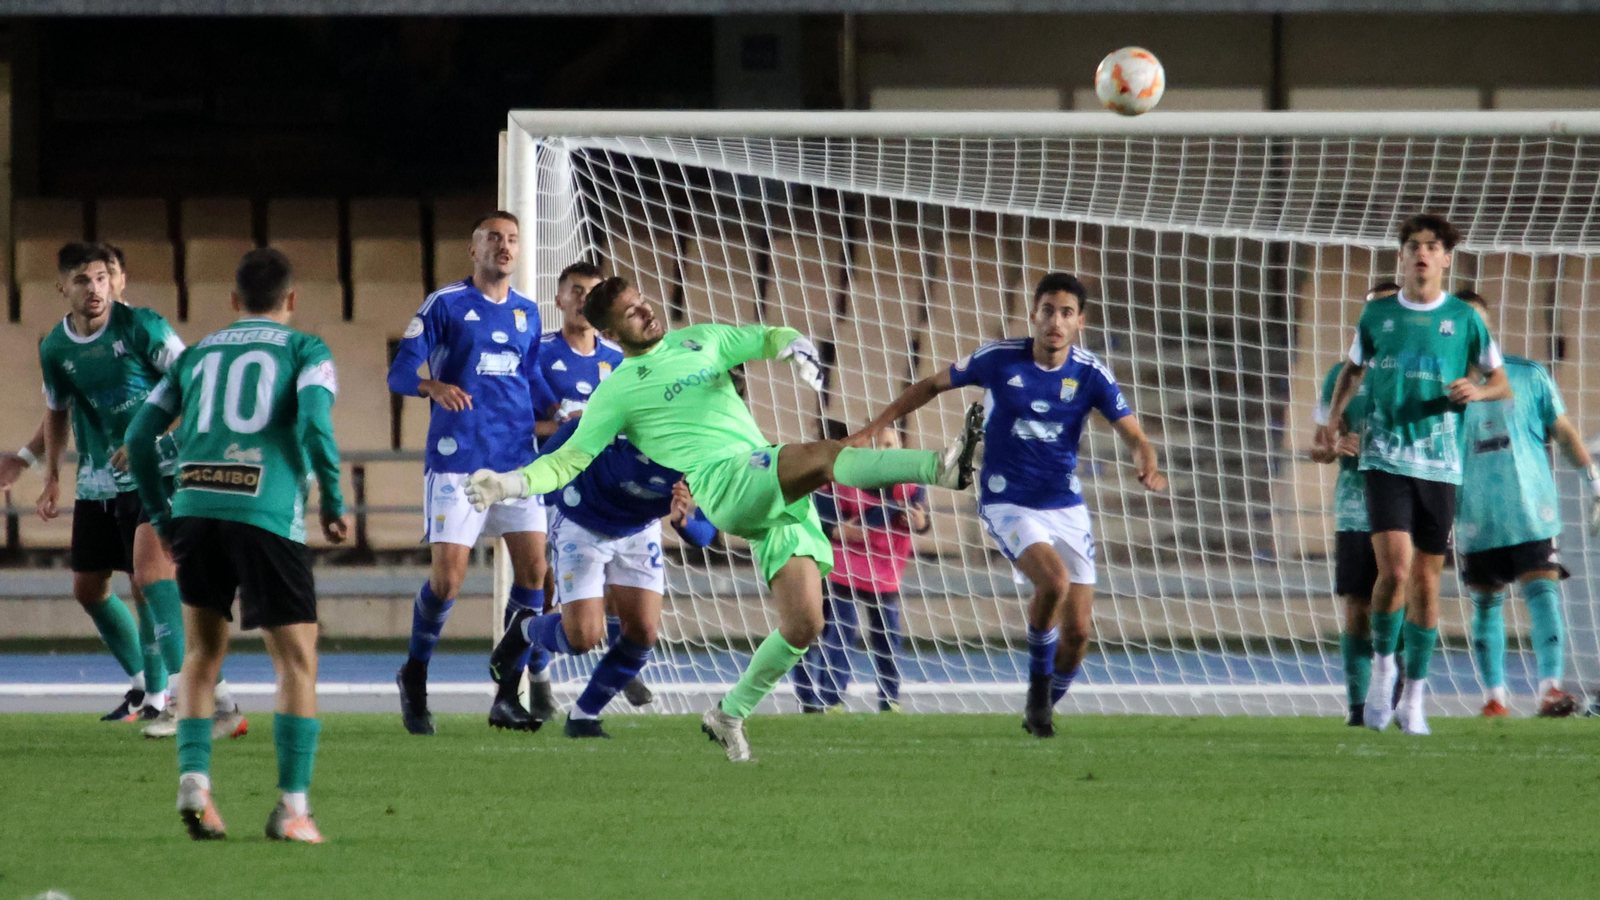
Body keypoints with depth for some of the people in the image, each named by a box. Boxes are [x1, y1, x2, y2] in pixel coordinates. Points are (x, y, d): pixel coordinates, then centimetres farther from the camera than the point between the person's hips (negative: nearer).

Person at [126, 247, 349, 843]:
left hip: (196, 507, 4)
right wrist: (334, 504, 0)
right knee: (296, 659, 4)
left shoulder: (196, 354, 22)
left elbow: (139, 437, 16)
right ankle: (292, 806, -2)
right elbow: (315, 421, -10)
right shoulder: (303, 349, 10)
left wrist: (162, 518, 21)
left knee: (203, 654, 18)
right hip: (267, 514, -4)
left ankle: (193, 780, -1)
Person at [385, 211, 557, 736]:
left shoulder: (527, 313, 14)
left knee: (533, 567, -5)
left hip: (517, 456, 5)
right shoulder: (445, 305, -2)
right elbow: (400, 373, -6)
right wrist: (434, 386, -27)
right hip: (457, 457, -5)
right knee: (448, 575, -9)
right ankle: (415, 677, 13)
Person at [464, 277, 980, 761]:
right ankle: (939, 469, -50)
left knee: (803, 626, -4)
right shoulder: (617, 392, 10)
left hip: (781, 495, 6)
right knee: (823, 454, -32)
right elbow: (569, 461, 10)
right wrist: (509, 484, -7)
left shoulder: (699, 341, 24)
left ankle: (729, 716, 12)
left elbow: (769, 339, 29)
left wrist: (796, 348, 4)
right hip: (725, 483, -6)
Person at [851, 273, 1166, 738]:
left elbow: (1135, 436, -8)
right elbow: (933, 384, 5)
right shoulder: (999, 359, -10)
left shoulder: (1090, 374, -6)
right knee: (1054, 579, -30)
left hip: (1066, 507, 3)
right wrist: (876, 427, 3)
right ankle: (1038, 682, -6)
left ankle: (1041, 711, 26)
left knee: (1078, 630, 0)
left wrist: (1147, 464, -32)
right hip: (1008, 504, -3)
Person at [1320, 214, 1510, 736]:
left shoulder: (1464, 320, 4)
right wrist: (1336, 414, 7)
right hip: (1385, 458, -1)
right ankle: (1383, 663, 7)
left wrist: (1476, 391, -10)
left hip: (1440, 463, 1)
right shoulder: (1378, 315, 7)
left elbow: (1502, 384, 12)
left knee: (1426, 581, 4)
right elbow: (1353, 369, 23)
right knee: (1394, 568, -18)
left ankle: (1414, 697, 15)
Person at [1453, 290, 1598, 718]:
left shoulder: (1528, 375, 8)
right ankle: (1494, 695, 11)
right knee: (1486, 603, 4)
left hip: (1531, 510, -1)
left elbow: (1563, 431, 12)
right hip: (1477, 519, 1)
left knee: (1542, 591, -13)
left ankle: (1550, 687, -20)